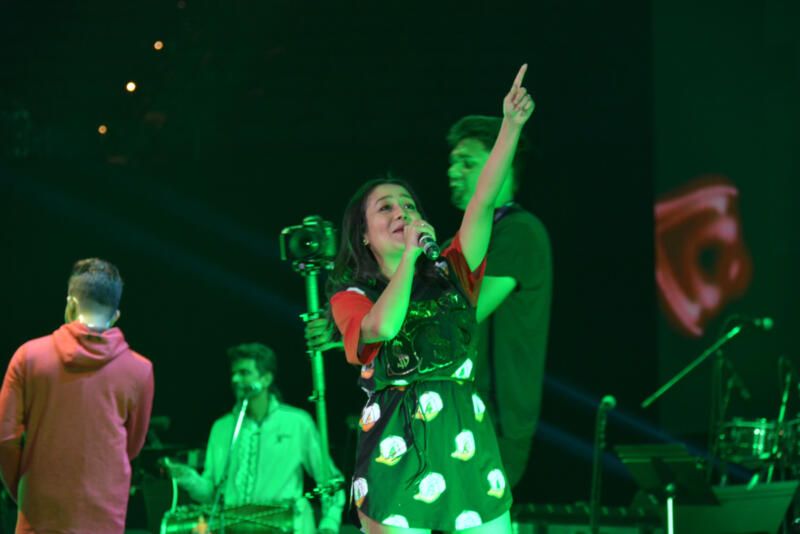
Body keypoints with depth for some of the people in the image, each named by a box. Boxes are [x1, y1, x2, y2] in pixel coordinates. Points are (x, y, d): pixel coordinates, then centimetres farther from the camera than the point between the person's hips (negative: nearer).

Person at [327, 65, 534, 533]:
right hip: (397, 456, -3)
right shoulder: (351, 298, 5)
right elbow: (384, 327, -19)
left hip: (469, 453, 3)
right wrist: (411, 254, -9)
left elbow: (484, 199, 2)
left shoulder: (449, 276, 13)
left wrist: (512, 125, -8)